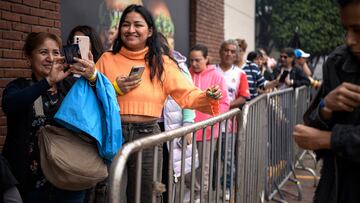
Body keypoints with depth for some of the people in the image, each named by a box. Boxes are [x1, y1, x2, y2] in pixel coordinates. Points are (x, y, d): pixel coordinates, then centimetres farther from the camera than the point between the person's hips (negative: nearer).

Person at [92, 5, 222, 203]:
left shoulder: (162, 63, 3)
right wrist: (114, 89, -11)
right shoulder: (107, 59, 4)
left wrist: (208, 97, -23)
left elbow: (187, 95, -4)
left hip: (147, 136, 0)